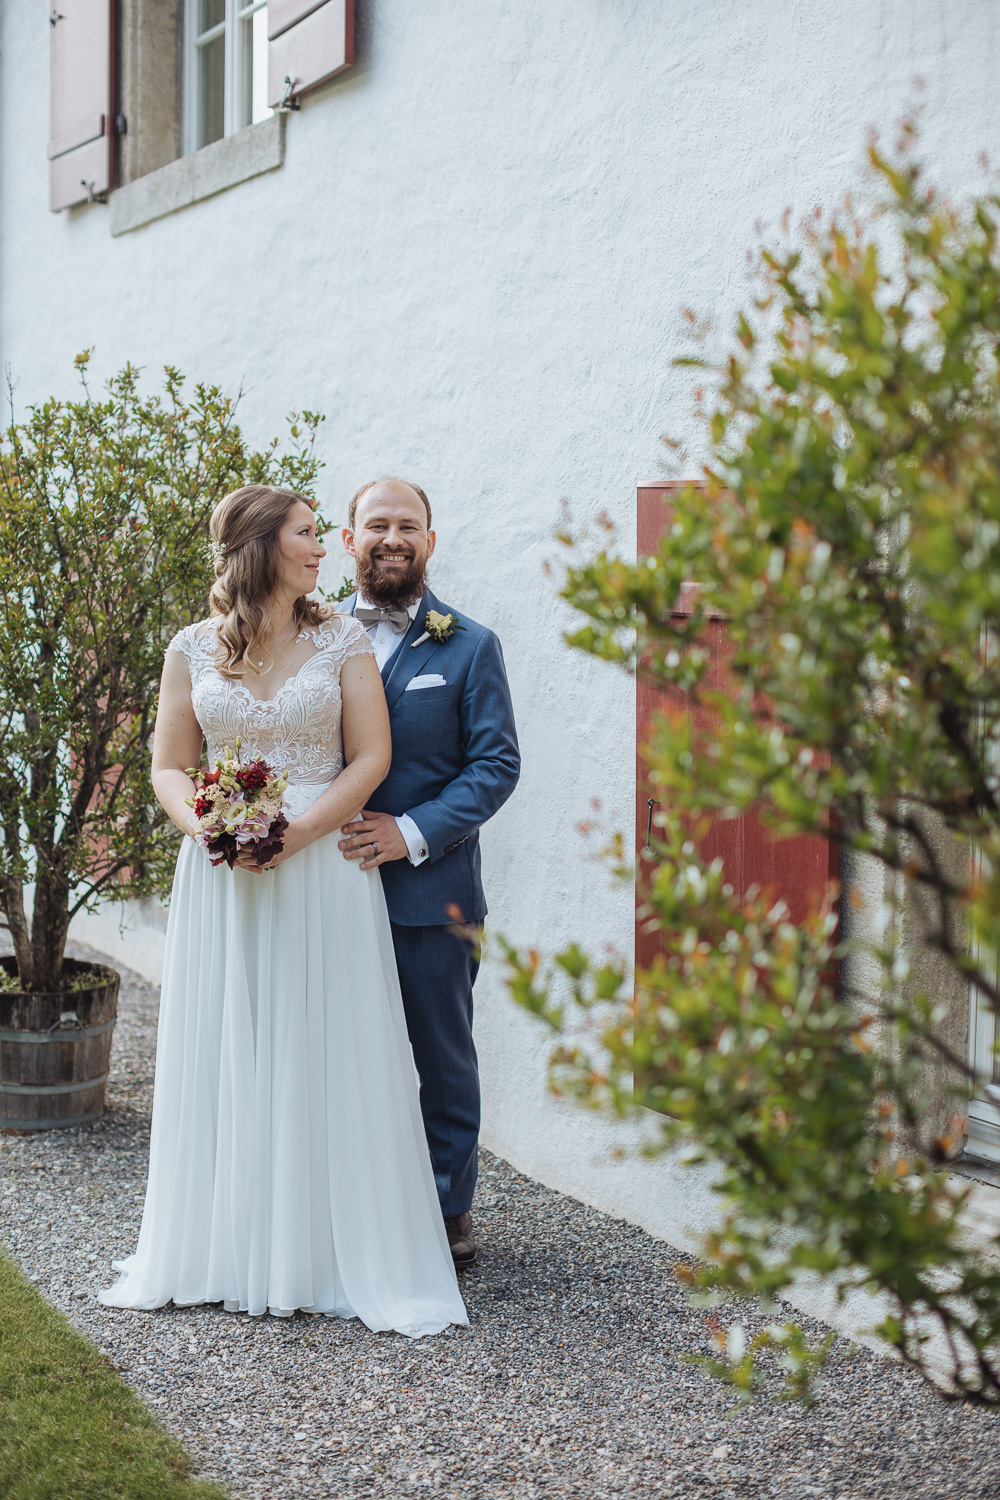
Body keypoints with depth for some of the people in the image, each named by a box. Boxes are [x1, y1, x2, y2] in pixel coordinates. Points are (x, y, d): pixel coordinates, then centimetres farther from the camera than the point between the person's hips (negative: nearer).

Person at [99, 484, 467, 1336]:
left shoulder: (341, 641, 2)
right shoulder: (193, 651, 5)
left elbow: (370, 759, -2)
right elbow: (169, 768, 7)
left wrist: (294, 834, -14)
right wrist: (205, 825, -13)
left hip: (322, 871, -1)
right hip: (220, 880, 2)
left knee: (328, 1059, 0)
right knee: (221, 1057, 6)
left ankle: (351, 1259, 12)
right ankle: (217, 1253, 19)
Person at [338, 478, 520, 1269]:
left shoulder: (469, 646, 2)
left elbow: (497, 763, -4)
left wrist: (412, 832, -15)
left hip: (431, 889, -2)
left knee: (442, 1056, 8)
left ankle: (449, 1209, 22)